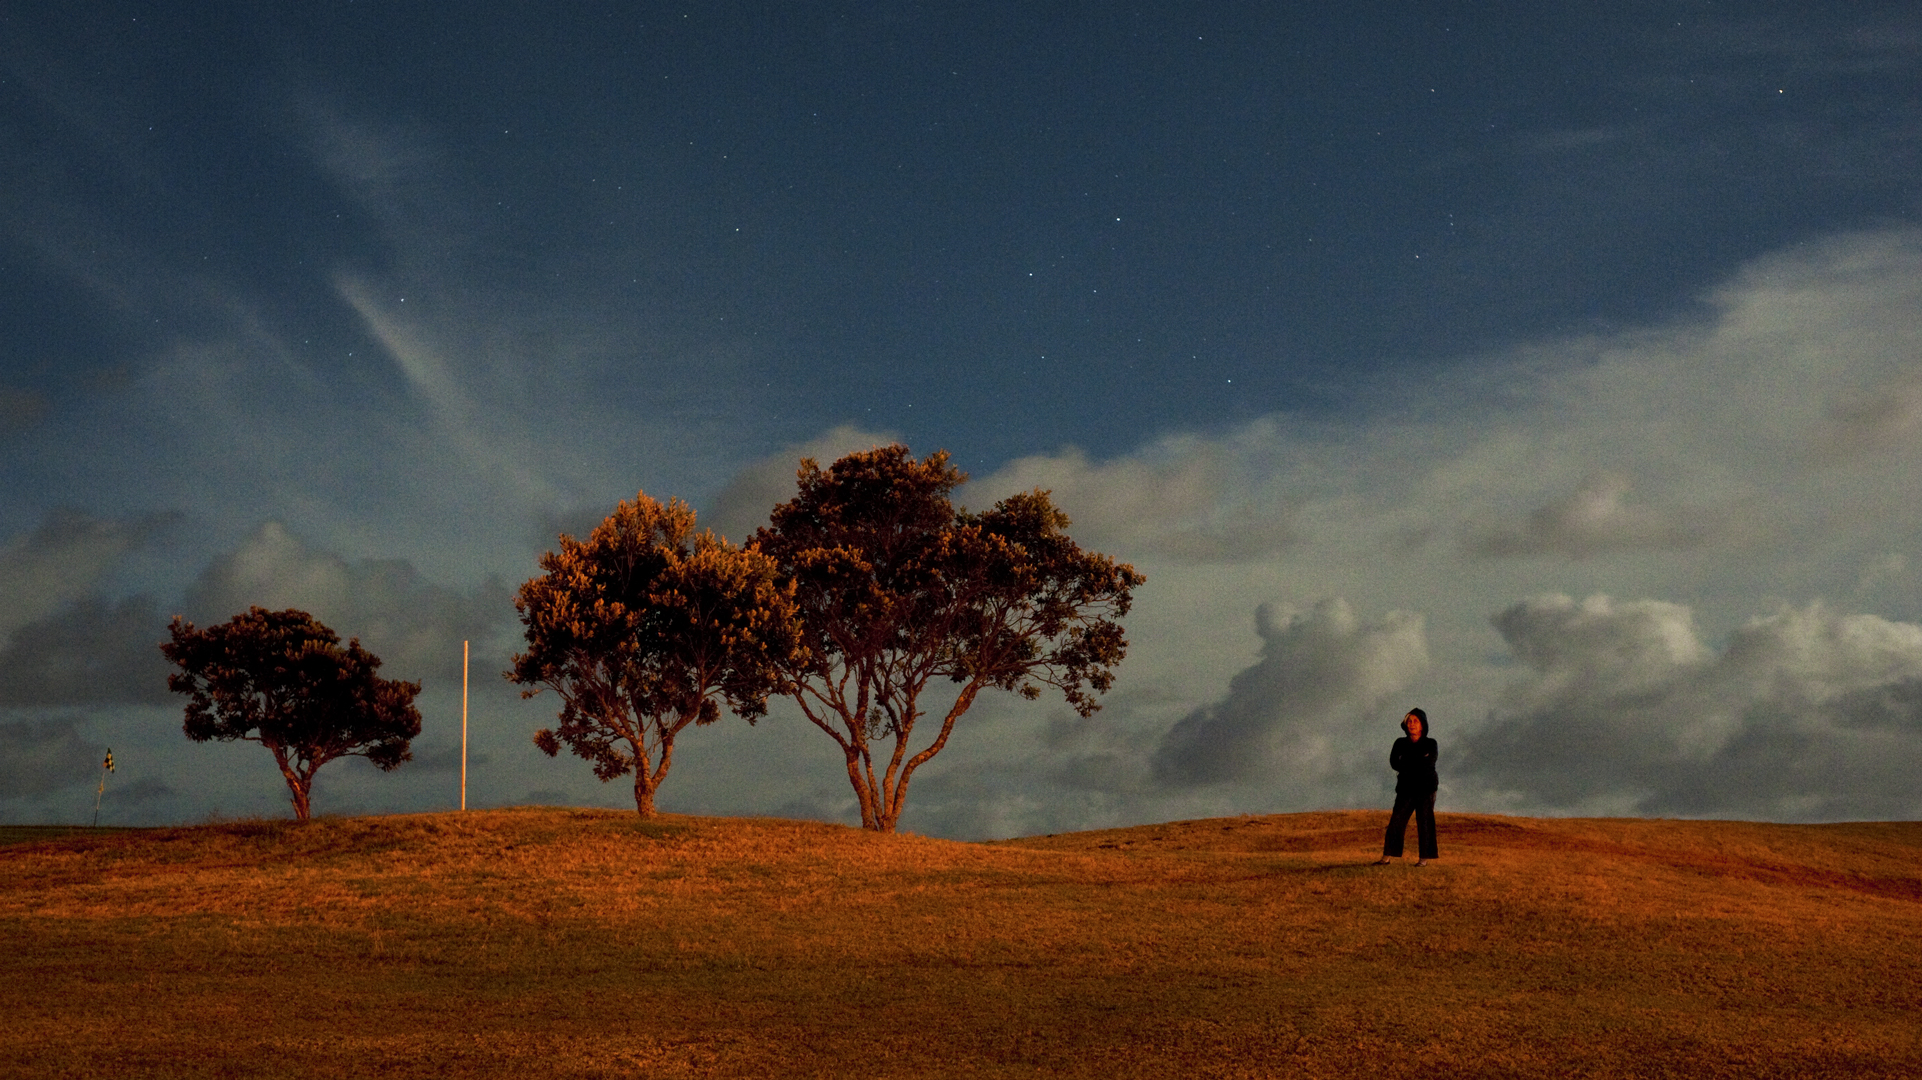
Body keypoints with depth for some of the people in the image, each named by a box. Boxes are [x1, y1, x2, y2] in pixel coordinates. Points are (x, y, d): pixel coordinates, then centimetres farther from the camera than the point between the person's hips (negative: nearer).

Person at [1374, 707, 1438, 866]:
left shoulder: (1430, 744, 3)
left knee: (1424, 822, -4)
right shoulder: (1401, 743, 9)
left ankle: (1424, 858, 0)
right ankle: (1387, 856, -8)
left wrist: (1406, 766, -8)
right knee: (1396, 820, -6)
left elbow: (1429, 763, -12)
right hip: (1406, 788, 2)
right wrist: (1419, 762, -12)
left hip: (1426, 788, -2)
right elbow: (1393, 762, -5)